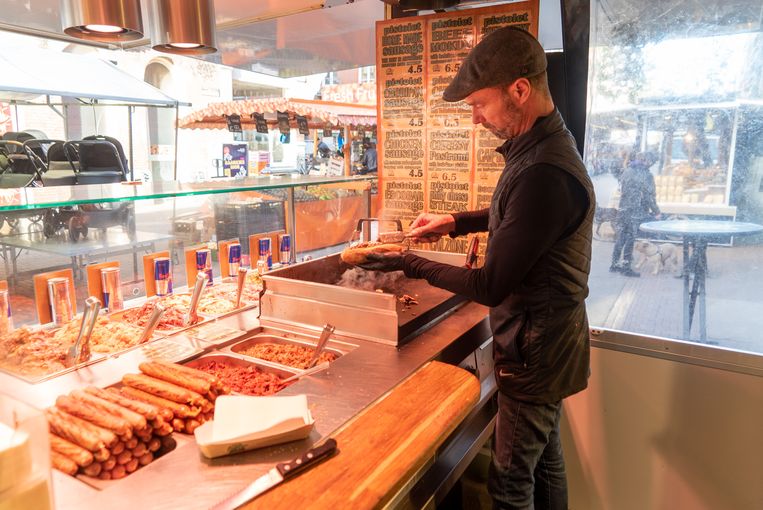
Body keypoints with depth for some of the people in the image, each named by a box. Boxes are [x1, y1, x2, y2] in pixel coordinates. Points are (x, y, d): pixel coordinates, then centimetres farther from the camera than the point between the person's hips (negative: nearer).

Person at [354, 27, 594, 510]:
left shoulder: (545, 172, -30)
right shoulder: (543, 144, 3)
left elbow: (490, 286, -25)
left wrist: (410, 264, -13)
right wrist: (456, 222, 10)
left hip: (536, 355, -9)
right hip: (549, 343, 10)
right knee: (545, 459, 25)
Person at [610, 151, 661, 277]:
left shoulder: (626, 172, 7)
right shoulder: (646, 175, -11)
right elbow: (649, 196, -11)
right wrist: (656, 211, -1)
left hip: (622, 211, 5)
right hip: (637, 213, -5)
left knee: (620, 238, 12)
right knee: (630, 239, 1)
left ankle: (615, 264, 18)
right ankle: (626, 267, 6)